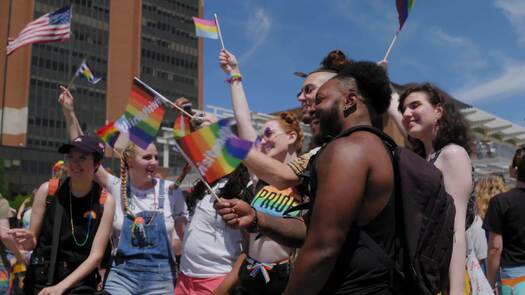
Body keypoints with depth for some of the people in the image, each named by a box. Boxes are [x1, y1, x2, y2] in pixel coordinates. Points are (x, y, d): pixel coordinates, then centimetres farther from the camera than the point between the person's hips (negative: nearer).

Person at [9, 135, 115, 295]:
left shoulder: (105, 201, -9)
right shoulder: (47, 190, -6)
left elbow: (96, 255, -10)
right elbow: (32, 244, 2)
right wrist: (28, 240, -19)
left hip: (80, 282, -1)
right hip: (41, 279, 1)